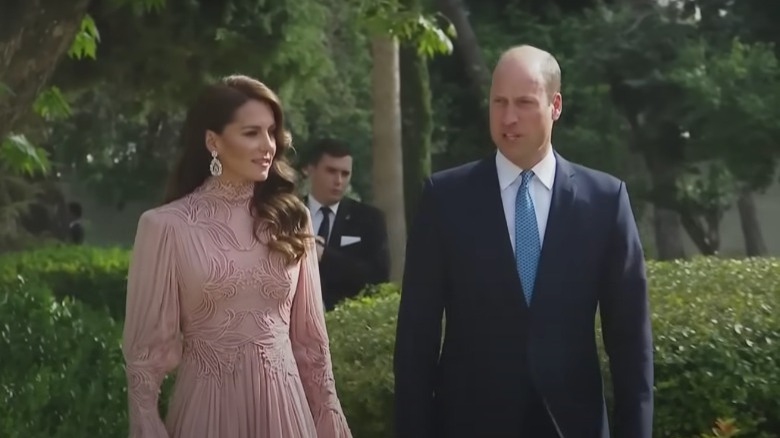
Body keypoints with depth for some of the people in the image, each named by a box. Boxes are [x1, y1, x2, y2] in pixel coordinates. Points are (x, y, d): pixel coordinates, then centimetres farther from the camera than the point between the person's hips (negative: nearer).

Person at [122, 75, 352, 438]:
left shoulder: (290, 220, 5)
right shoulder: (167, 226, -6)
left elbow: (309, 335, 10)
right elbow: (147, 349, -3)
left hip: (284, 405, 3)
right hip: (208, 407, -3)